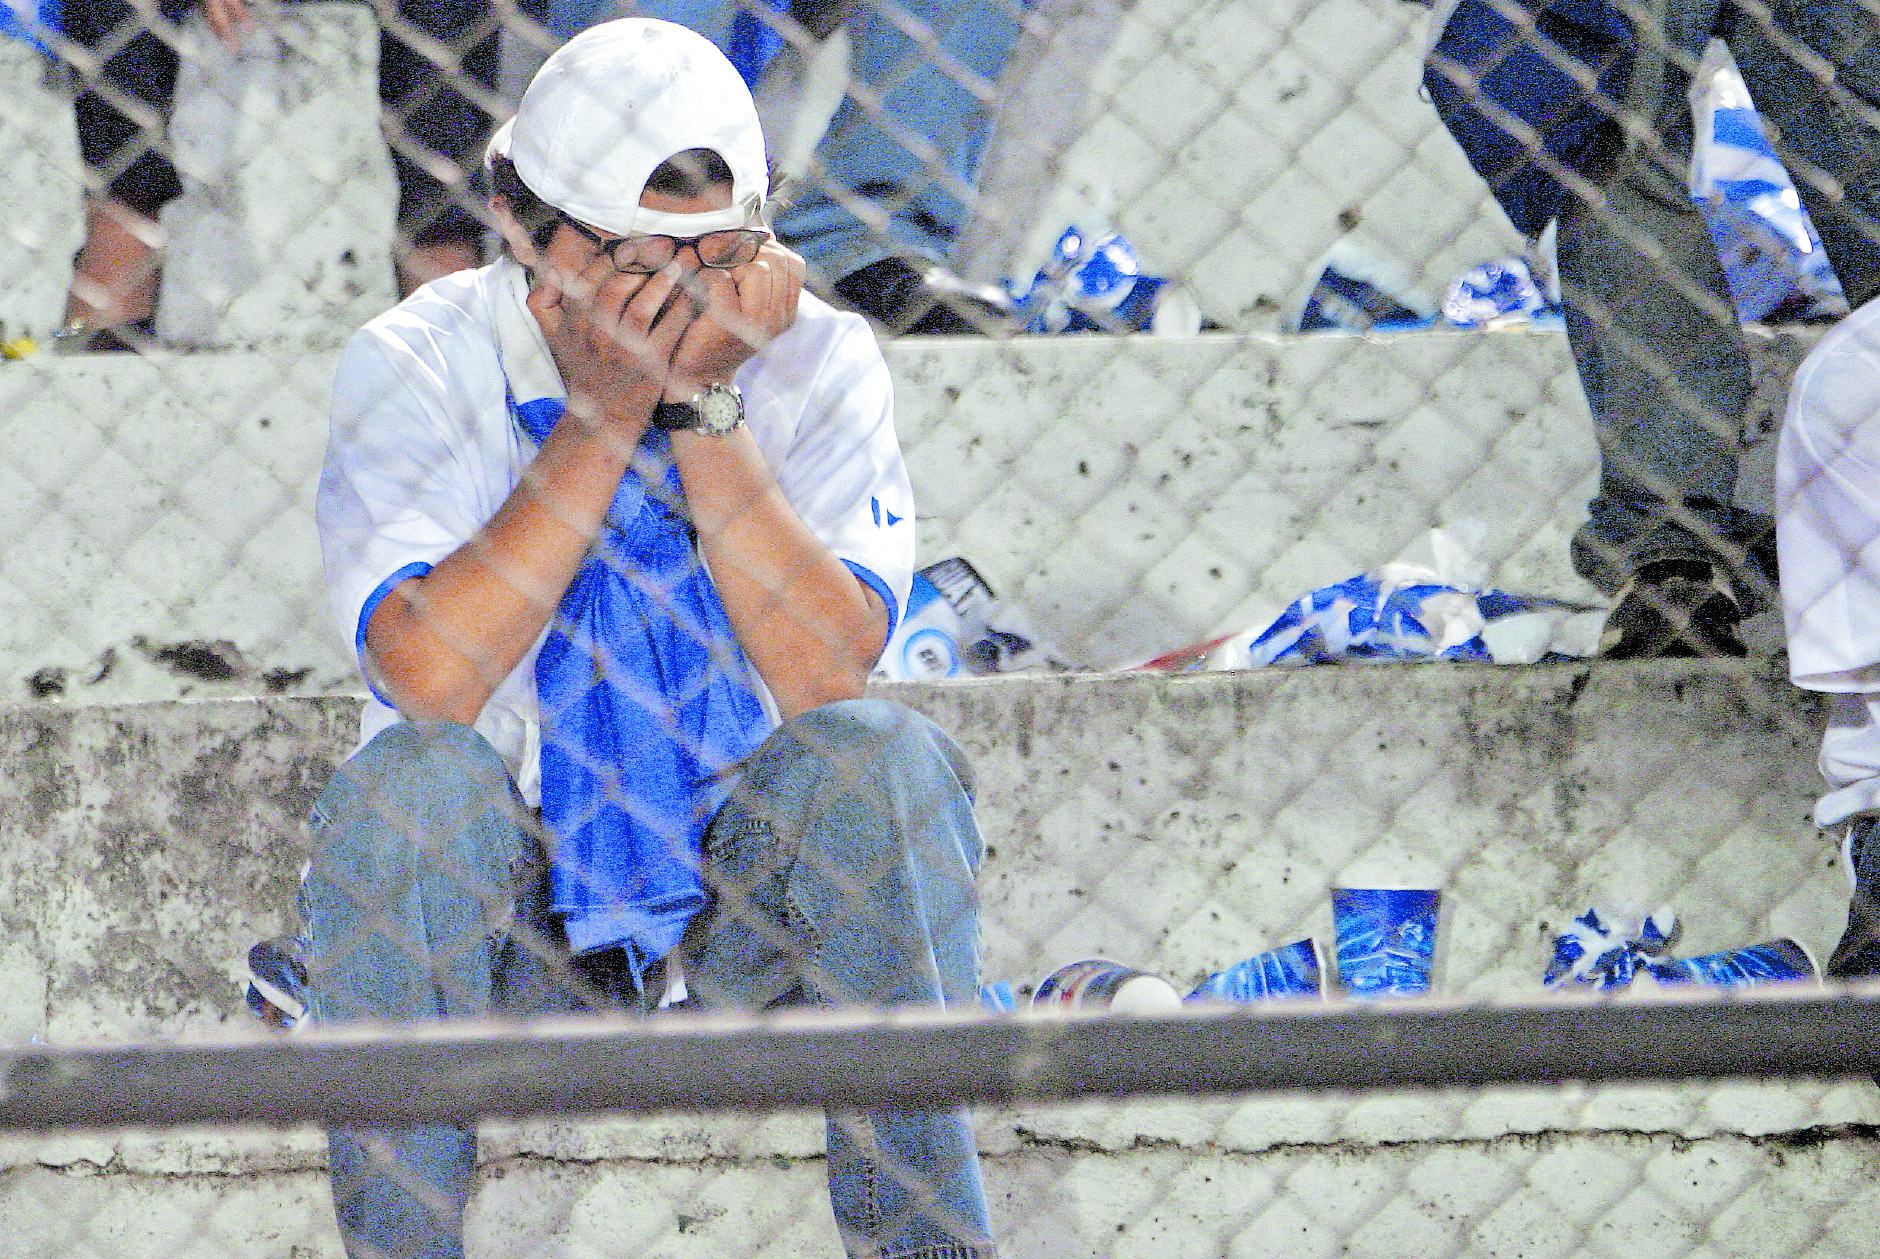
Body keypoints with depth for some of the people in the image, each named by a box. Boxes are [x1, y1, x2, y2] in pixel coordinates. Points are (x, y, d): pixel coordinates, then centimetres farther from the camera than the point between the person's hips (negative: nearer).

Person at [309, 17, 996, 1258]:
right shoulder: (418, 364, -8)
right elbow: (432, 680, -24)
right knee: (410, 780, -30)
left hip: (748, 922, 1)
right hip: (498, 927, -1)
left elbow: (828, 677, -19)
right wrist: (604, 413, -23)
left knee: (880, 755, -26)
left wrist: (702, 402, -22)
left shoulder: (816, 357, -4)